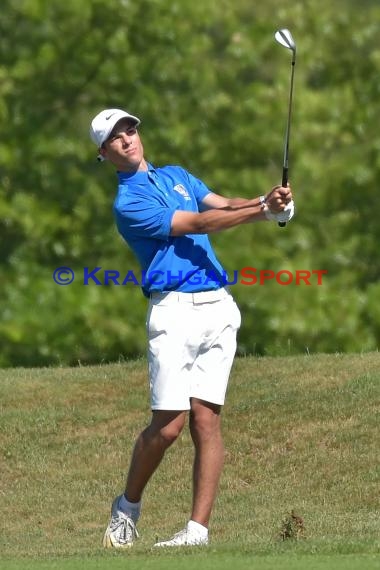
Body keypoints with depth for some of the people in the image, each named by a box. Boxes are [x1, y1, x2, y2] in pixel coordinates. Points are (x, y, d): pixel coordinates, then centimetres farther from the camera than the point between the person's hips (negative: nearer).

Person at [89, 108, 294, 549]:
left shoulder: (176, 176, 22)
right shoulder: (128, 203, -2)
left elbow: (225, 206, 8)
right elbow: (198, 224, -10)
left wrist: (267, 200, -13)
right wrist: (264, 211, -16)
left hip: (218, 308, 5)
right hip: (174, 311, -5)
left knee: (206, 418, -4)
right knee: (168, 425, -10)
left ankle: (198, 528, -5)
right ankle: (127, 508, 13)